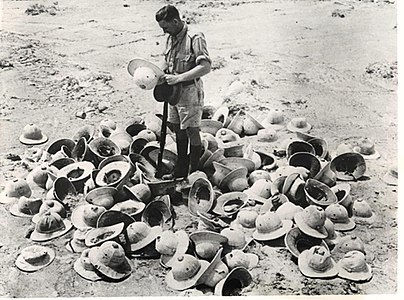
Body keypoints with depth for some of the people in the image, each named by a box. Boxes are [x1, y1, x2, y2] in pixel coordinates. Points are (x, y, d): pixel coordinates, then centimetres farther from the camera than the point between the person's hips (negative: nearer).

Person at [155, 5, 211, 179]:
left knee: (192, 132, 2)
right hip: (174, 91, 8)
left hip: (190, 91, -8)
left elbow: (205, 67, -26)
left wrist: (178, 78, -28)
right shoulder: (171, 39, 8)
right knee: (178, 131, 15)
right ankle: (181, 169, 29)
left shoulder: (195, 38, -17)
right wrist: (161, 73, 1)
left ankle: (194, 173, 15)